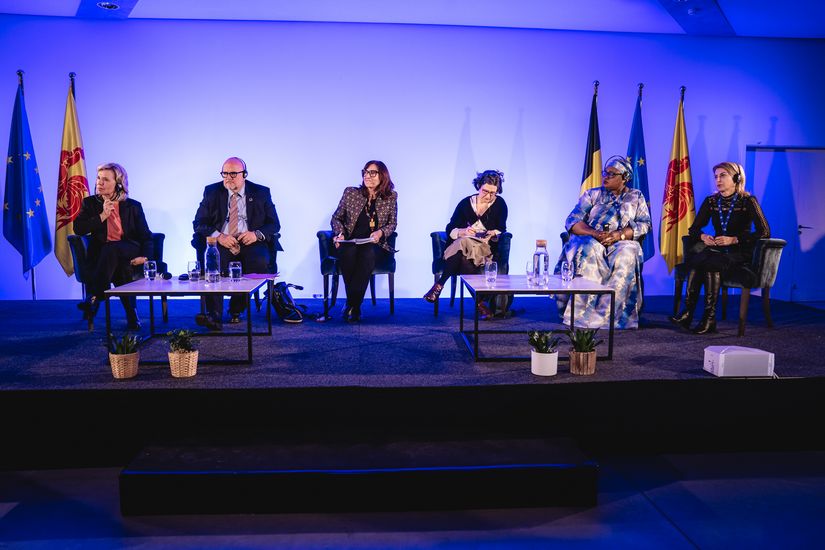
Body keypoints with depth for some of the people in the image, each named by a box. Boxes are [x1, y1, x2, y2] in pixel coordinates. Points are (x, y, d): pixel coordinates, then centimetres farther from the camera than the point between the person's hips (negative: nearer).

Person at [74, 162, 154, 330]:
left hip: (129, 255, -1)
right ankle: (131, 314, -36)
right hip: (102, 255, 1)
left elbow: (146, 237, 8)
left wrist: (145, 256, -13)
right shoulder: (90, 203, 15)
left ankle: (93, 298, -38)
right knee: (119, 265, -35)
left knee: (110, 250, -37)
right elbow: (78, 228, 2)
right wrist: (102, 216, -7)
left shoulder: (133, 206, 12)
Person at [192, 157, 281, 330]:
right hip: (220, 243, 1)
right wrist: (218, 236, -15)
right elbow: (199, 223, 5)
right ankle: (214, 316, -37)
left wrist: (257, 234, -14)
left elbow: (274, 224, 8)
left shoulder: (261, 193, 11)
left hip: (251, 243, 0)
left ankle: (237, 309, -15)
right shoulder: (212, 192, 12)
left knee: (260, 262, -33)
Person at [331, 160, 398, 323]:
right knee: (348, 252, -37)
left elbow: (392, 224, 14)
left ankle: (351, 304, -29)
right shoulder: (350, 193, 9)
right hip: (349, 242, 1)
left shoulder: (391, 197, 9)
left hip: (374, 244, 0)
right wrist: (340, 233, -5)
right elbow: (336, 218, 15)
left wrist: (381, 232, -8)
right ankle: (354, 307, -24)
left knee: (367, 254, -37)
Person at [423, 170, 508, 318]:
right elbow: (450, 230, 6)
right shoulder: (465, 203, 12)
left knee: (463, 245, -36)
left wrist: (493, 234, -18)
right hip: (461, 246, 2)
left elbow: (501, 231, 5)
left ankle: (439, 284, -30)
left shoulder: (500, 204, 10)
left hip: (486, 248, -2)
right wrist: (463, 232, -15)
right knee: (463, 256, -38)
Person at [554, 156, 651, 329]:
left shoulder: (636, 197, 16)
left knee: (627, 256, -35)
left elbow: (645, 224, 3)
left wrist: (620, 234, -16)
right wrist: (595, 233, -17)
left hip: (622, 244, 0)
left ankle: (602, 316, -34)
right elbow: (572, 221, 2)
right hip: (591, 241, 0)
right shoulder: (592, 195, 14)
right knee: (588, 251, -36)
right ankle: (583, 314, -36)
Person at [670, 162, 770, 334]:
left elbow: (764, 232, -11)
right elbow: (693, 229, 11)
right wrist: (703, 236, -13)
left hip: (740, 254, -4)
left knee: (709, 262, -35)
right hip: (717, 251, 4)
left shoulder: (748, 201, -4)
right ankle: (688, 313, -35)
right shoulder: (711, 201, 10)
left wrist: (733, 239, -20)